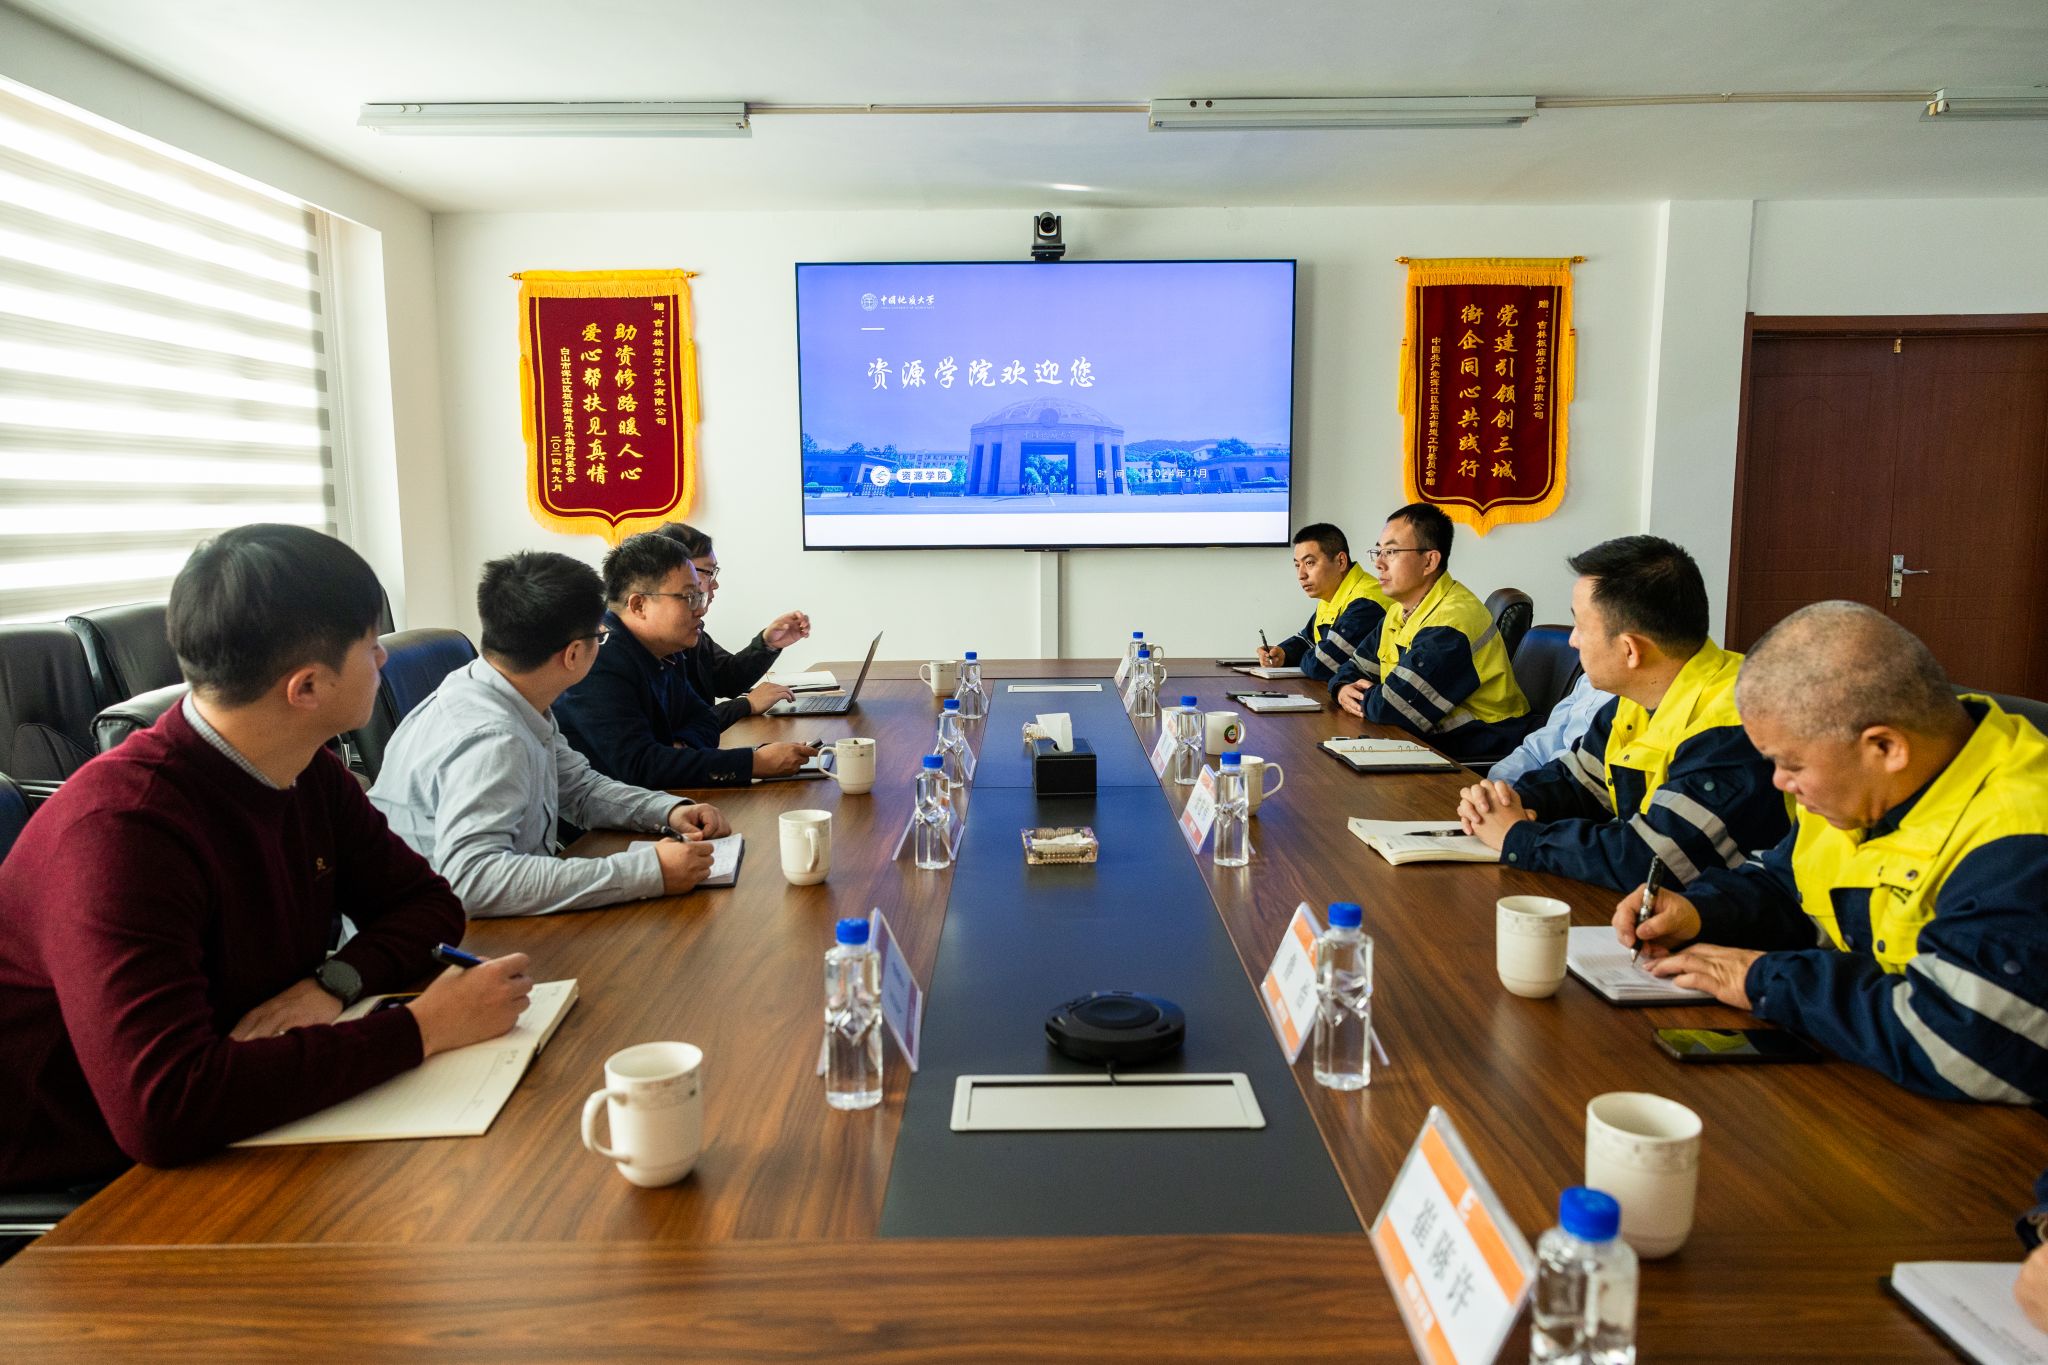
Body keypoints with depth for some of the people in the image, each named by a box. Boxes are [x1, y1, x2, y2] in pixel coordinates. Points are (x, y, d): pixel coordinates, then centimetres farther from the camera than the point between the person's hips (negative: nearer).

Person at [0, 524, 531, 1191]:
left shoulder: (313, 776, -2)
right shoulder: (121, 828, -28)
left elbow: (427, 902, 7)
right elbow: (162, 1107, -36)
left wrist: (335, 981, -14)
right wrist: (424, 1027, -30)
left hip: (234, 1142, 7)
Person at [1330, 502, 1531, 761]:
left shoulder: (1452, 620, -24)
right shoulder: (1400, 610, 10)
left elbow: (1394, 708, -29)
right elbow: (1359, 668, 19)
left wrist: (1364, 699, -7)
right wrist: (1343, 689, -4)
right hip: (1436, 741, 9)